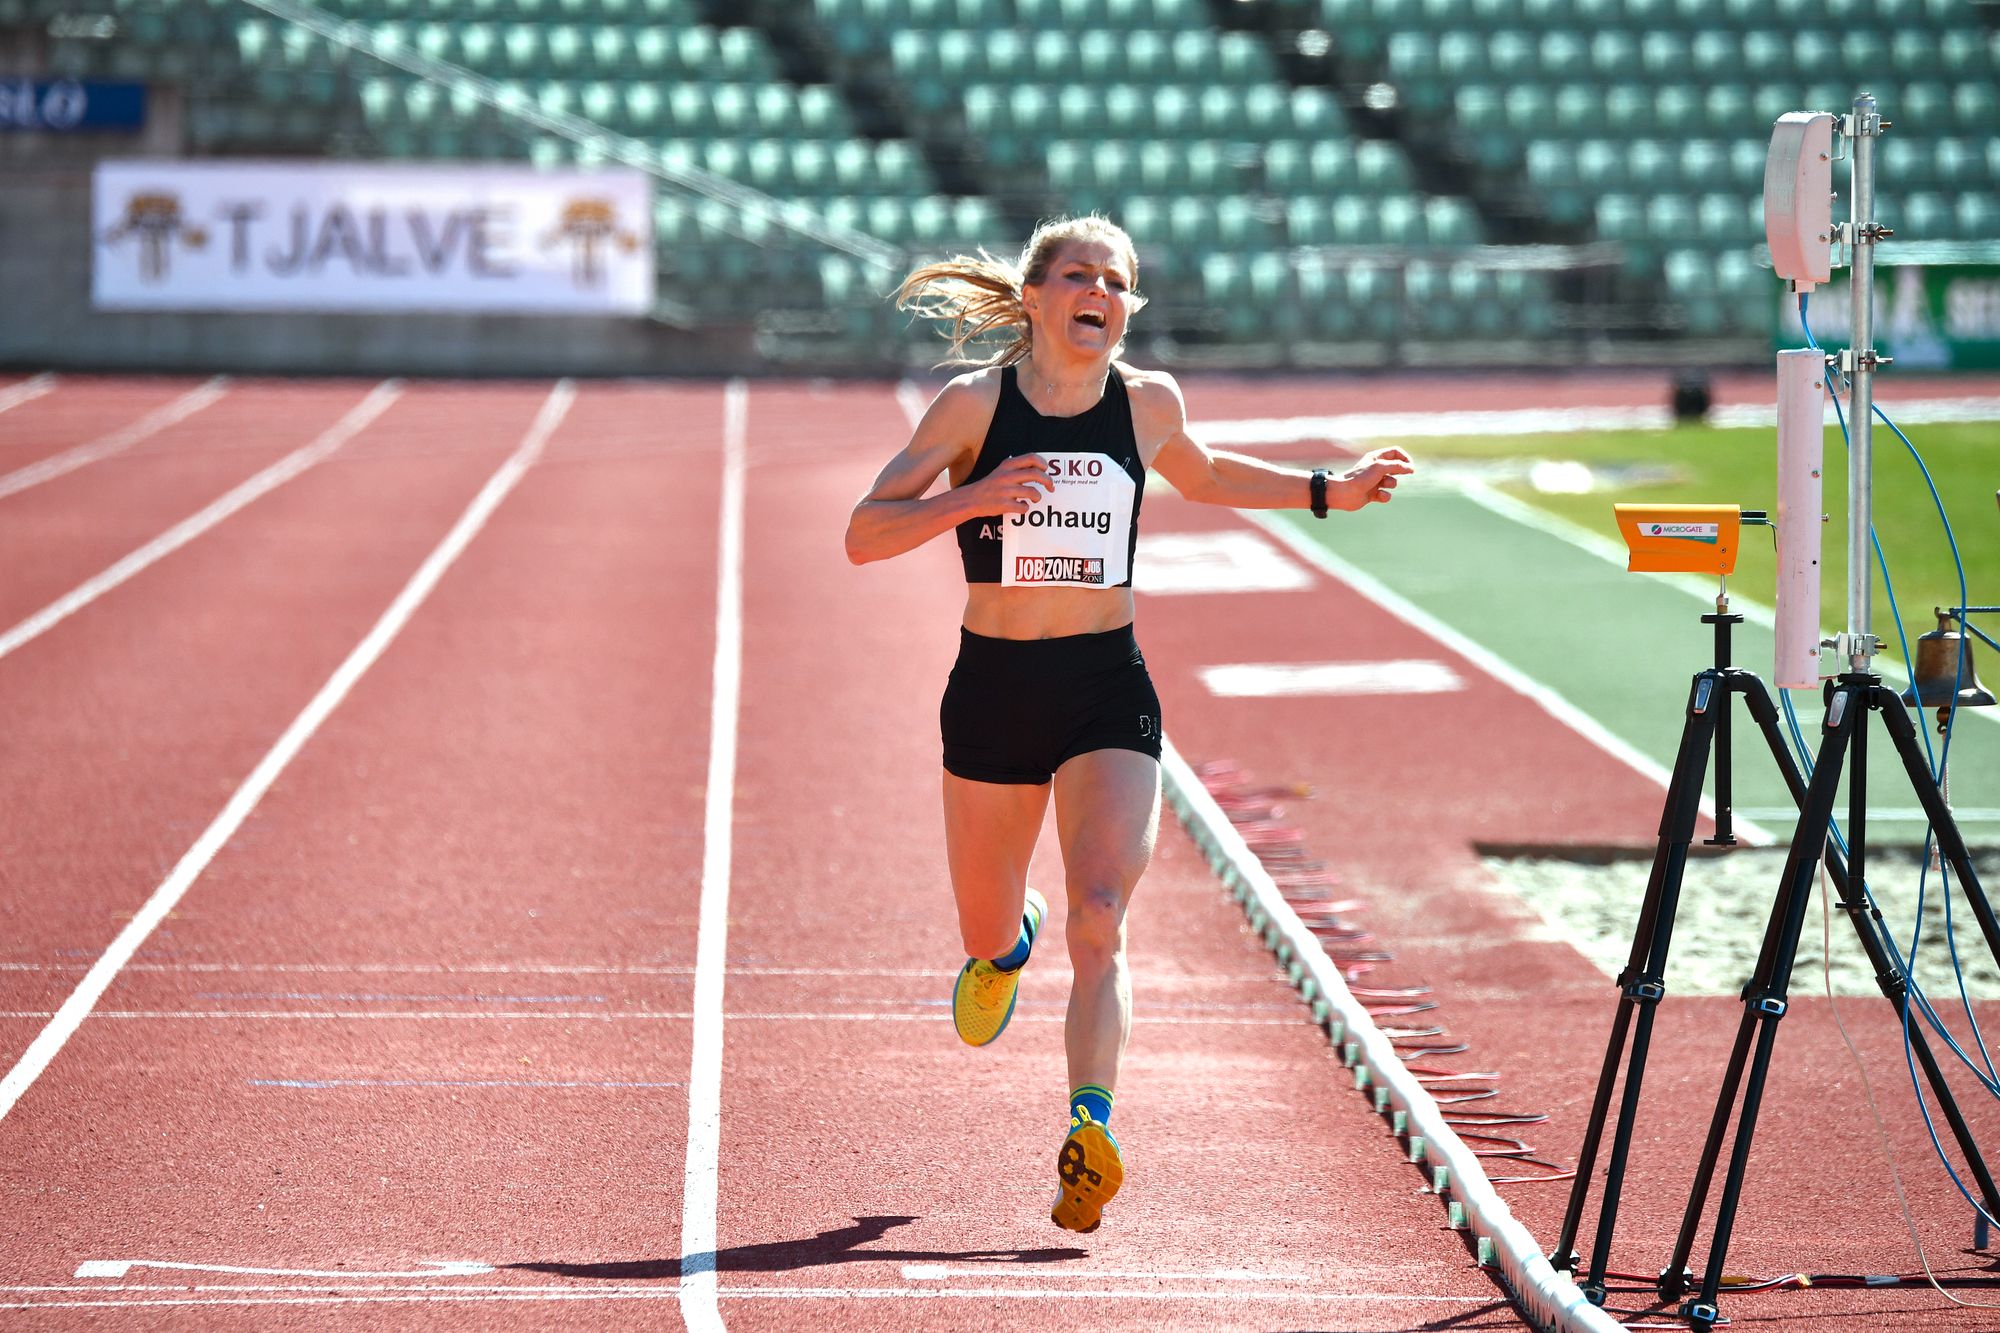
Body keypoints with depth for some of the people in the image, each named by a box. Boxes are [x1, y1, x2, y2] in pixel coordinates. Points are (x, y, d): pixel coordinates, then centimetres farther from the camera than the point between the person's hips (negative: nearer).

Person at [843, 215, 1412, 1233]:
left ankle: (1090, 1130, -30)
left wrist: (1328, 491, 19)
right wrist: (969, 500, -26)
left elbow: (1203, 478, 25)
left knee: (1098, 920, -21)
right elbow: (864, 535, -11)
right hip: (992, 690, 0)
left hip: (1108, 692, 0)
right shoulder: (975, 403, -7)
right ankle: (1008, 942, 53)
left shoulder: (1149, 403, 1)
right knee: (986, 935, 16)